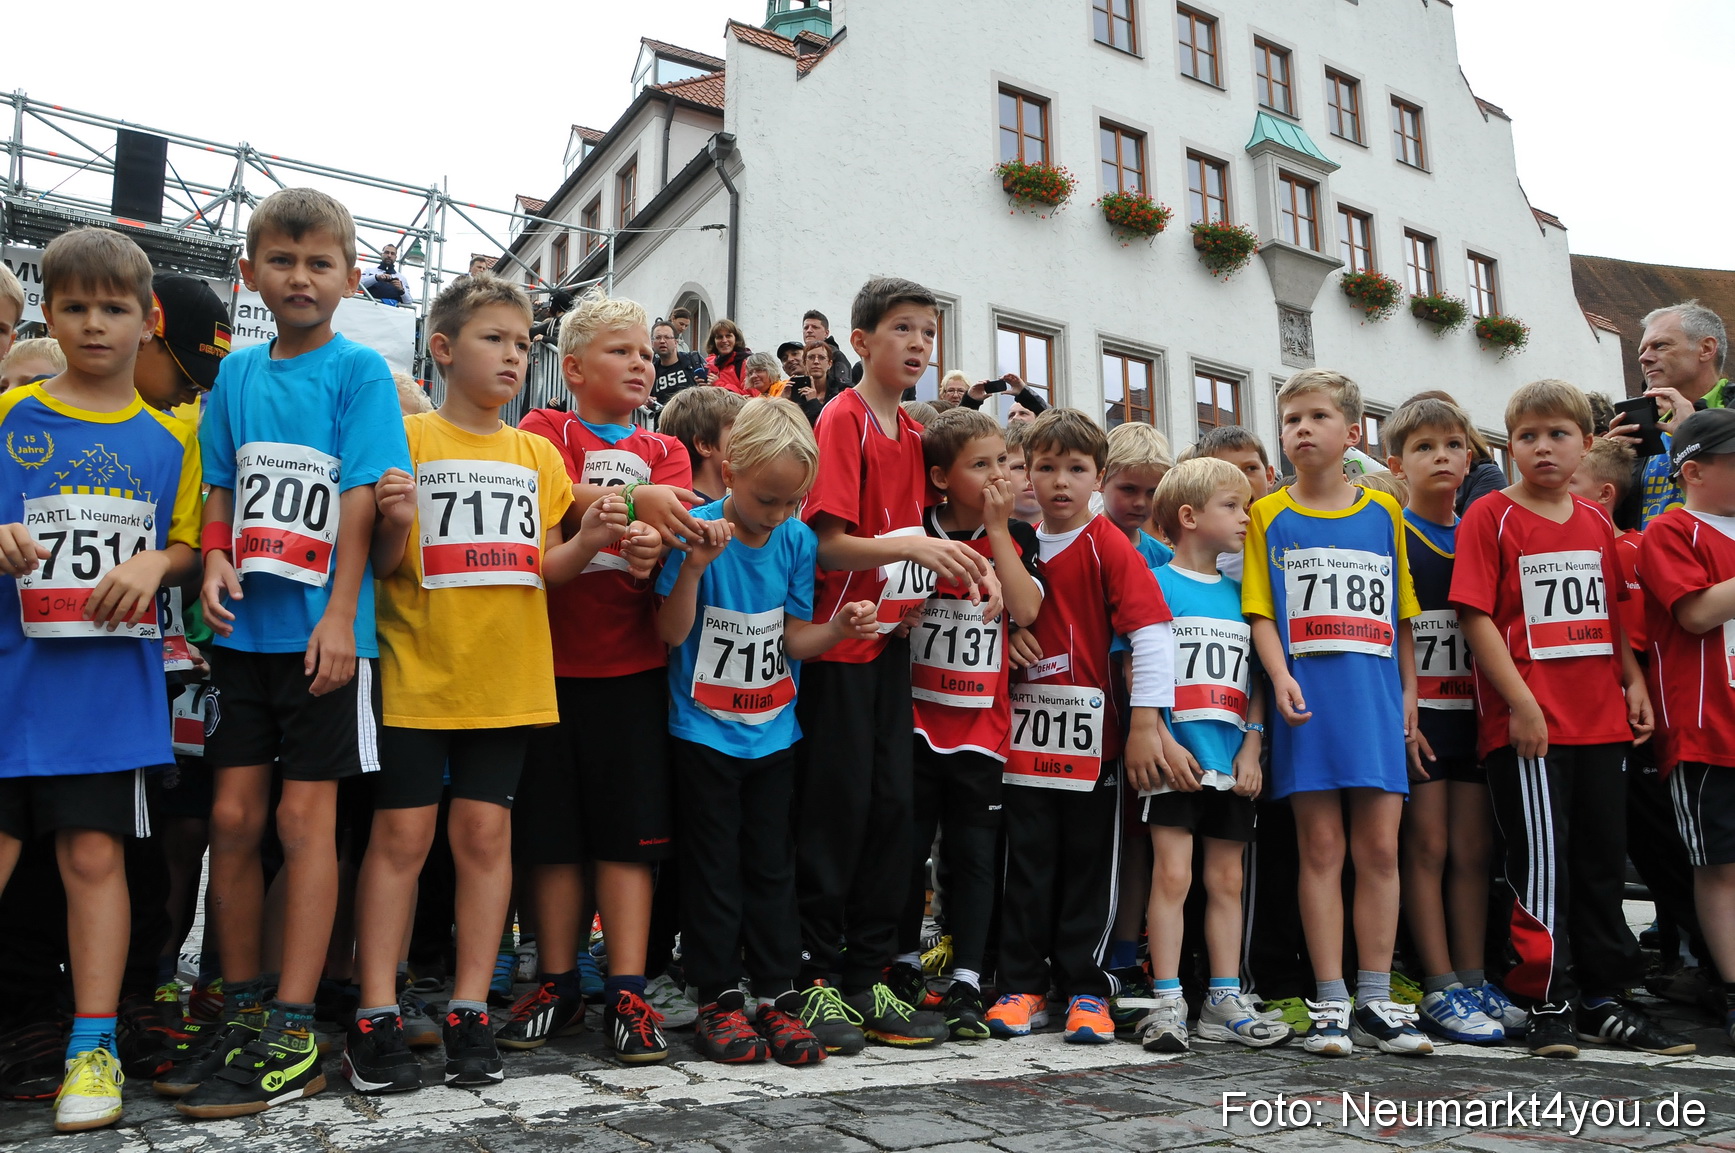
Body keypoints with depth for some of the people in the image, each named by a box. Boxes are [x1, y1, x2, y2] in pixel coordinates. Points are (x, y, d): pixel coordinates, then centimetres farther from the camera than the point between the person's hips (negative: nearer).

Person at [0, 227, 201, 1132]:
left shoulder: (170, 437, 10)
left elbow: (190, 546, 12)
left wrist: (157, 561, -8)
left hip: (111, 677, 0)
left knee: (94, 854, 4)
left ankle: (93, 1045, 14)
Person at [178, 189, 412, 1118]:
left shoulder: (359, 370, -2)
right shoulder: (238, 371, 12)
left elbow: (360, 499, -9)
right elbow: (222, 487, 15)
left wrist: (339, 615, -14)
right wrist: (214, 559, -4)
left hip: (321, 626, -5)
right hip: (244, 625, 5)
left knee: (305, 817, -1)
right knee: (232, 816, 7)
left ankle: (292, 1035, 7)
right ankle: (242, 1014, 22)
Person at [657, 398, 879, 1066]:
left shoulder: (798, 541, -1)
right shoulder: (697, 531, -12)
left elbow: (793, 638, 2)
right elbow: (671, 634, -14)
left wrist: (839, 627, -17)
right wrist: (694, 566, -27)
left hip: (773, 731, 3)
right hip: (704, 730, -3)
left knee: (772, 862, 10)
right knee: (714, 865, 5)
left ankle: (777, 994, 20)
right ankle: (720, 996, 17)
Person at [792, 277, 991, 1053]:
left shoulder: (912, 433, 16)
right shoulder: (842, 419, -7)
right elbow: (828, 544, -15)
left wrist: (953, 565, 1)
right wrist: (909, 546, -28)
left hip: (890, 644, 8)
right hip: (838, 645, -7)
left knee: (890, 804, 8)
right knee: (836, 806, -4)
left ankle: (867, 977, 17)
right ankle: (814, 979, 8)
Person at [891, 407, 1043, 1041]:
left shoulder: (1016, 536, 5)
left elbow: (1025, 610, -12)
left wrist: (997, 527, -11)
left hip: (983, 722, 1)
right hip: (917, 716, -1)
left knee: (974, 853, 5)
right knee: (908, 846, 7)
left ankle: (967, 983, 13)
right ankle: (905, 965, 25)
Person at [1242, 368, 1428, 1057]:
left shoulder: (1383, 512, 11)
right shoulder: (1269, 516, 6)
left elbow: (1400, 615, 14)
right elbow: (1260, 612, 1)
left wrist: (1409, 694, 9)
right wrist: (1281, 678, -13)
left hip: (1375, 697, 2)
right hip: (1308, 699, -2)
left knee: (1380, 849, 3)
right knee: (1321, 849, 0)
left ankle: (1376, 1002, 14)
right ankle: (1331, 1003, 9)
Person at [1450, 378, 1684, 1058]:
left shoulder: (1597, 523, 14)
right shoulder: (1490, 516, -5)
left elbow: (1611, 615, 21)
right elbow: (1476, 616, -11)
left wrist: (1635, 682, 7)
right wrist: (1521, 703, -16)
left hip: (1599, 720, 6)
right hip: (1525, 723, -6)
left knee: (1603, 859, 11)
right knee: (1541, 861, -3)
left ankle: (1602, 999, 24)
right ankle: (1547, 1001, 9)